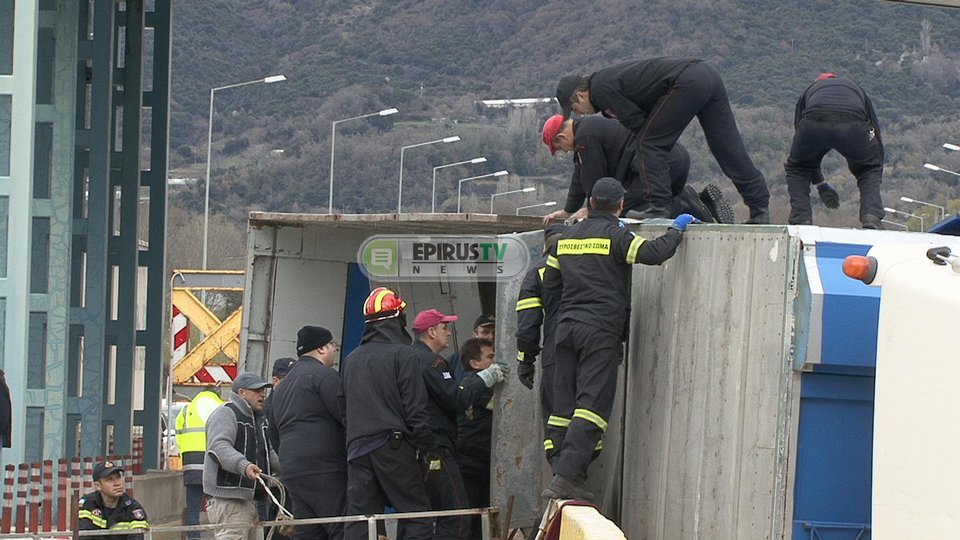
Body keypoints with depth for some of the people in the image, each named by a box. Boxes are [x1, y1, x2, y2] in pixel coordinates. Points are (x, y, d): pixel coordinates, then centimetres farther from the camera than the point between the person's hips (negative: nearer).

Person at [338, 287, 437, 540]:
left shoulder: (351, 360, 15)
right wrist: (430, 450, -5)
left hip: (357, 449, 6)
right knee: (416, 514, -2)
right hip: (393, 446, -6)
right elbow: (415, 408, -9)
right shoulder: (402, 354, -5)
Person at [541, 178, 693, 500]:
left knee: (565, 404, 8)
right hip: (600, 331, -7)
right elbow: (653, 253, -18)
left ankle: (561, 473, 4)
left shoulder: (569, 236, 16)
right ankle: (566, 477, -22)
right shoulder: (615, 235, -5)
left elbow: (548, 278, 24)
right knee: (592, 404, -11)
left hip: (566, 327, 7)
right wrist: (676, 231, -1)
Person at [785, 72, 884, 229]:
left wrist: (820, 184, 46)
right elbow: (877, 137, 39)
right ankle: (872, 217, 8)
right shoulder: (858, 90, 42)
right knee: (870, 168, 28)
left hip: (814, 122, 0)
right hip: (853, 126, 0)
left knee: (796, 169, 29)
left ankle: (801, 220, 12)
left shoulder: (809, 91, 41)